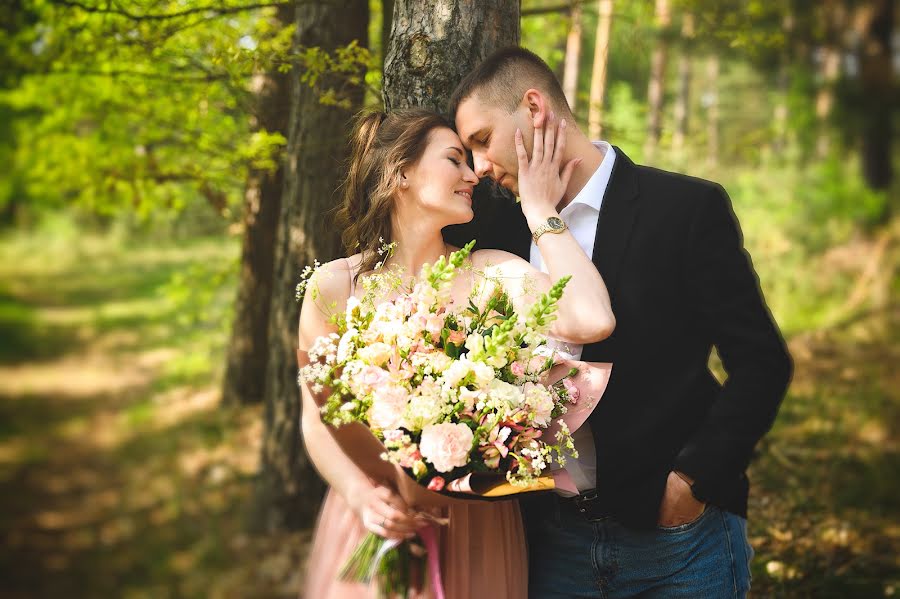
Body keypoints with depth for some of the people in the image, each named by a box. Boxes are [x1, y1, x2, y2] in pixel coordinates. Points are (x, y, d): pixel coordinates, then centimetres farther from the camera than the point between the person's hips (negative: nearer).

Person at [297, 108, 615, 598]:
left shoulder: (493, 273, -7)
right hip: (373, 519, -1)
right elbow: (317, 418, -1)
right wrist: (362, 496, -19)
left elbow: (591, 322, -25)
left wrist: (540, 212, -13)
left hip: (475, 527, 1)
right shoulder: (334, 285, -7)